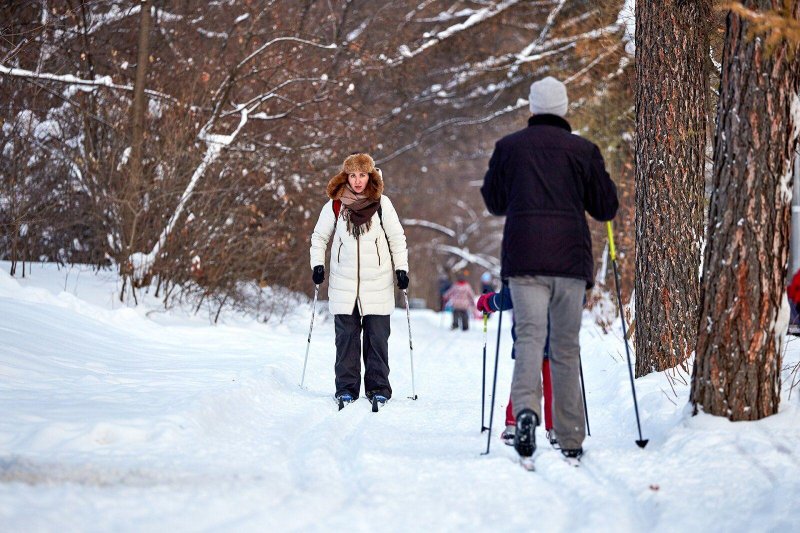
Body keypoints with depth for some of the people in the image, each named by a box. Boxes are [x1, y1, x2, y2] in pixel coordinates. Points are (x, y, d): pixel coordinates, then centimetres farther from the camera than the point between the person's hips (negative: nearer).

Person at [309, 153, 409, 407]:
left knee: (377, 336, 0)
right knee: (346, 336, 1)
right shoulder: (335, 205, 3)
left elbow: (397, 238, 8)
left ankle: (378, 387, 6)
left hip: (377, 282, -1)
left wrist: (401, 269, 2)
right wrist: (317, 264, 4)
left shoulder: (381, 203, 1)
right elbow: (319, 237, 15)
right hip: (343, 283, 1)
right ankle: (346, 387, 6)